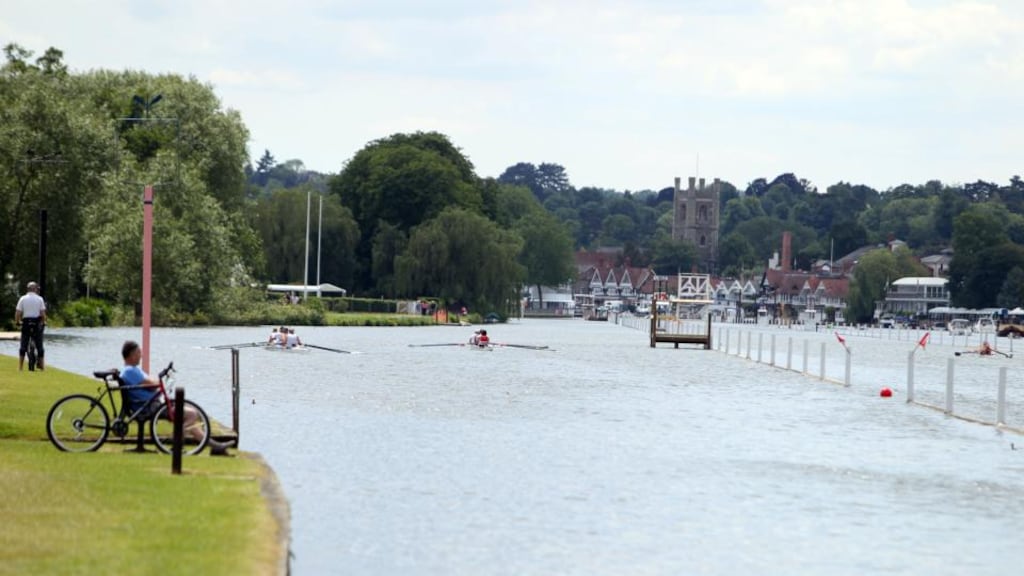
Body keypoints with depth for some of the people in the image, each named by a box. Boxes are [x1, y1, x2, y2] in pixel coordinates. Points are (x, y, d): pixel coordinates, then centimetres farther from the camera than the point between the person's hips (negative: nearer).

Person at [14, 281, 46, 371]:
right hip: (37, 323, -1)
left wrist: (17, 321, 12)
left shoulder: (22, 299, 1)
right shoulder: (39, 299, 0)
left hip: (26, 323, 1)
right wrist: (44, 322, 10)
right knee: (39, 346, 8)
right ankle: (41, 365, 9)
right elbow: (43, 313, -6)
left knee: (23, 346, 6)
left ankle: (20, 367, 2)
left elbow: (18, 313, -4)